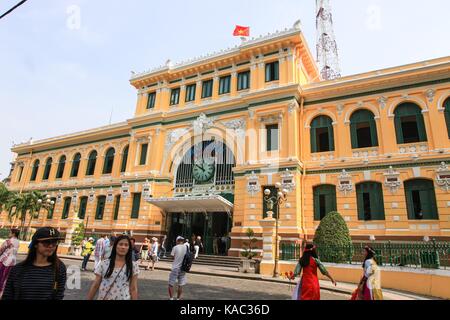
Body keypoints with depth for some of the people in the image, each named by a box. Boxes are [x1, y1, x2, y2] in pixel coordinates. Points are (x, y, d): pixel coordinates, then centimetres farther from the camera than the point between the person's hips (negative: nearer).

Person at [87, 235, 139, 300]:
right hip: (103, 298, 1)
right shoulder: (104, 264, -4)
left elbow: (133, 289, -5)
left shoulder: (133, 266, -7)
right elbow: (95, 285, 1)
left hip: (123, 298, -1)